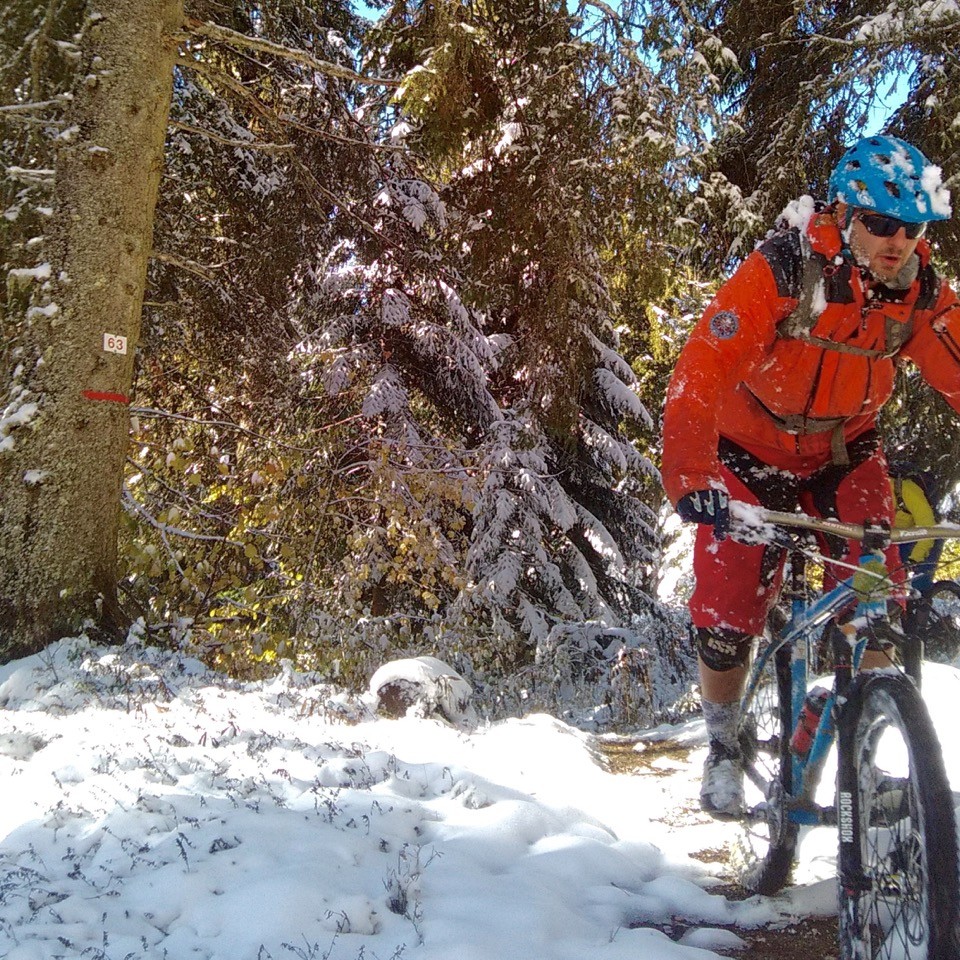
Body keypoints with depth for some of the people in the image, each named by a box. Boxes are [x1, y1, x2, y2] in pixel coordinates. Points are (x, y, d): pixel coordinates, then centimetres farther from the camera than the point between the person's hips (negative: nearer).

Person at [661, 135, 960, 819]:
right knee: (731, 613, -4)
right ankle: (724, 748, 23)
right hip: (754, 452, -3)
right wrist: (689, 478, -49)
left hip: (845, 451, 3)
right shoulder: (782, 270, -29)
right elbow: (701, 370, -37)